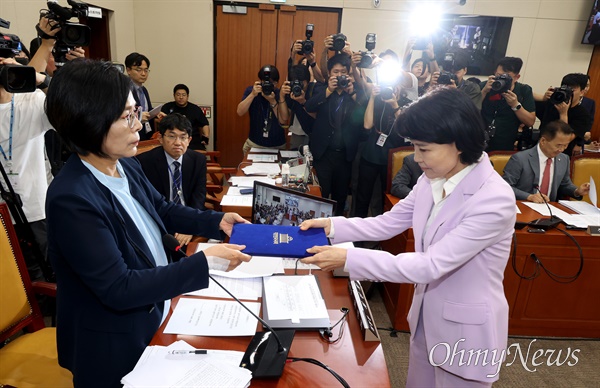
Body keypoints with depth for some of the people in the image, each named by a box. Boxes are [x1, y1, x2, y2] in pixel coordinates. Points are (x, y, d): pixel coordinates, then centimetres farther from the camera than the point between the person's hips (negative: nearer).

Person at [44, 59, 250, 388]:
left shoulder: (126, 166, -6)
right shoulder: (71, 199, -30)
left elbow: (162, 210, 10)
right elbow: (118, 289, -29)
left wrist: (218, 221, -4)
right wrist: (205, 262, -29)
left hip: (155, 315, 7)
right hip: (112, 346, -7)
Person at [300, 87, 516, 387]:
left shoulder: (494, 199, -29)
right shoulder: (432, 180, -6)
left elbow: (430, 266, -31)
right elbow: (388, 223, 2)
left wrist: (349, 258, -33)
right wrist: (332, 226, -12)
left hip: (465, 330, -6)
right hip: (425, 316, 7)